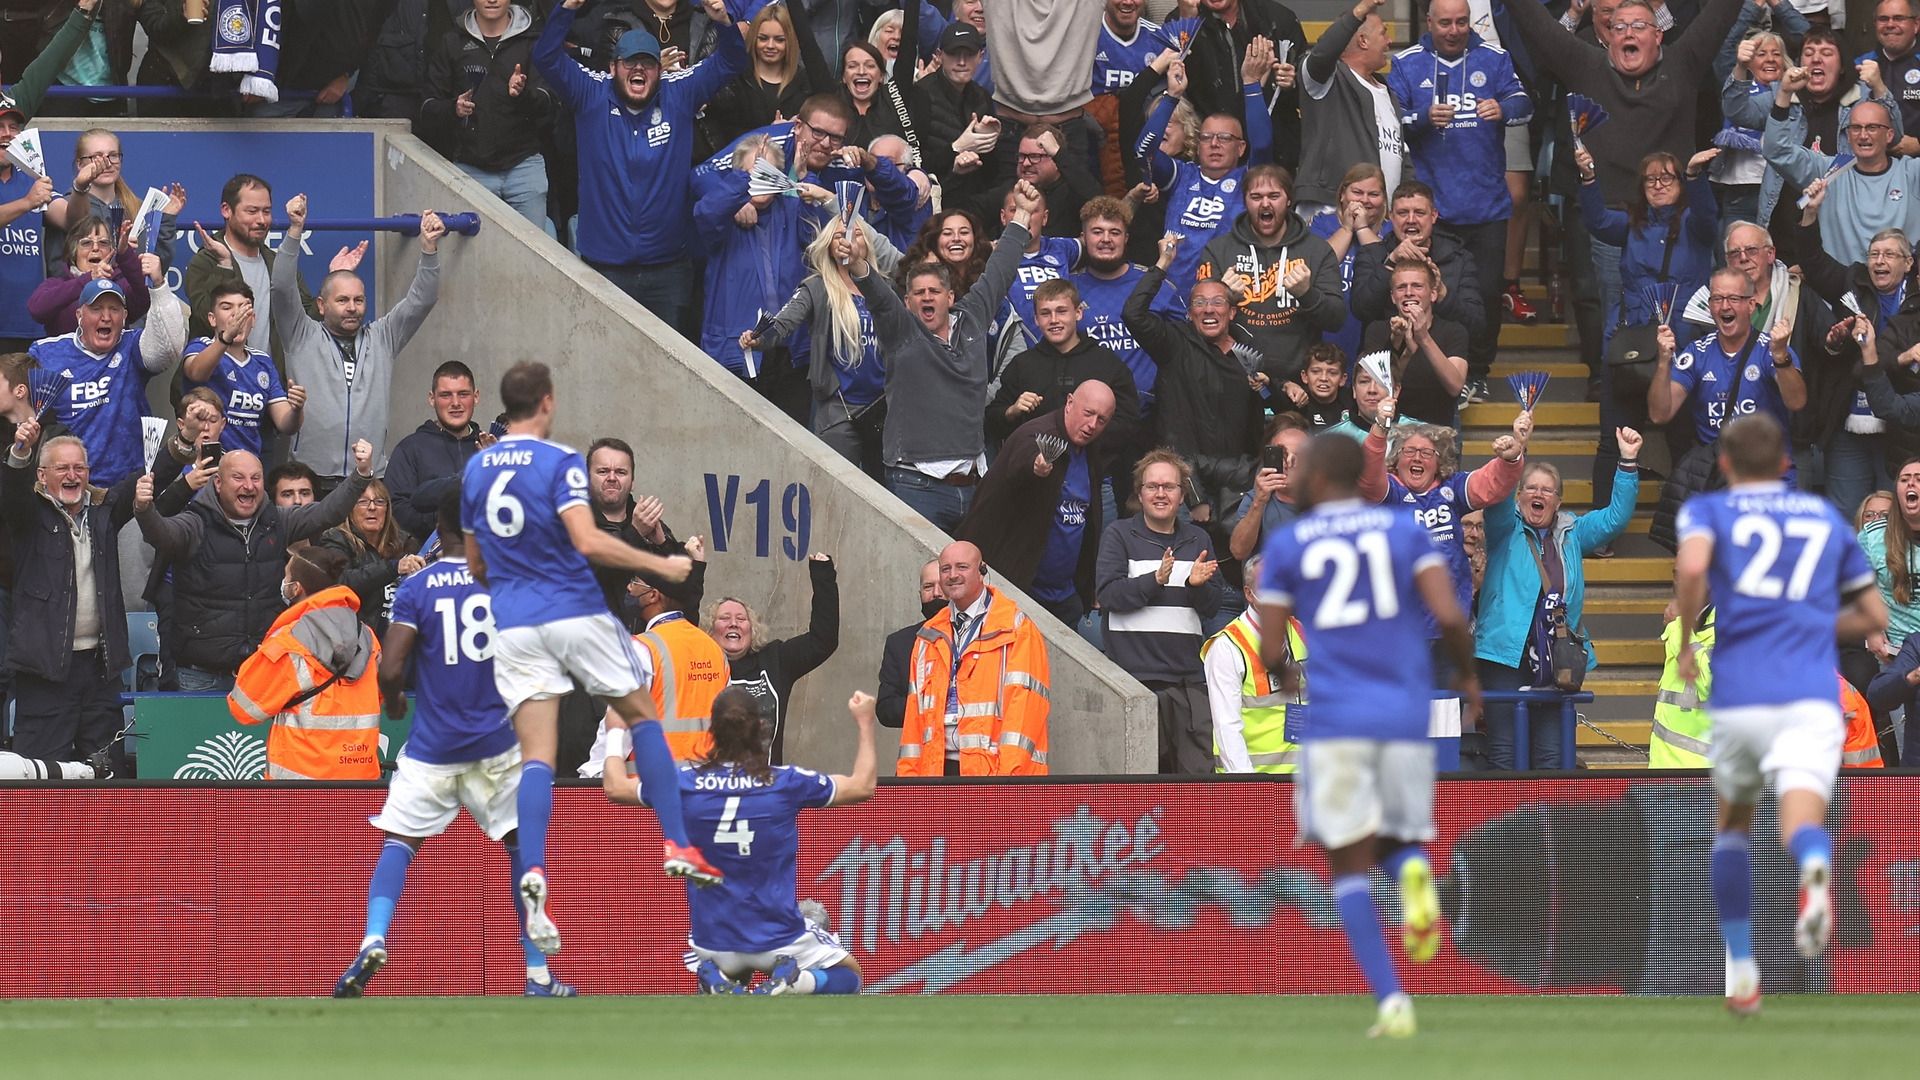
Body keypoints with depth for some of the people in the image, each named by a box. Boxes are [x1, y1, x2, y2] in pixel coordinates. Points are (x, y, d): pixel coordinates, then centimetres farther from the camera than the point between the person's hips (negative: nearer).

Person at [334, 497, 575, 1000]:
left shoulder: (416, 589, -5)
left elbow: (391, 670, -12)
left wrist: (395, 702, 10)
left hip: (431, 747, -1)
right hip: (497, 745, 1)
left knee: (398, 841, 7)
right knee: (522, 845, 13)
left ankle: (373, 942, -19)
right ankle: (538, 975, 12)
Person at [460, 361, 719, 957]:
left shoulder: (475, 471, 9)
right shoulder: (559, 462, -8)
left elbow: (476, 563, 17)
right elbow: (587, 541, -19)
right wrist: (660, 565, -11)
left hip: (513, 625, 4)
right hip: (575, 612, -4)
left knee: (536, 756, -3)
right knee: (642, 714, 16)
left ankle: (533, 873, -25)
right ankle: (677, 846, 10)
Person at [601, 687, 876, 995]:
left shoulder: (686, 784, -9)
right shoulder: (786, 782, -12)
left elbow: (615, 787, 9)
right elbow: (863, 786, 4)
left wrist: (615, 734, 27)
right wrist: (865, 724, 18)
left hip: (713, 943, 2)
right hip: (779, 936, -2)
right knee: (848, 975, 23)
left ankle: (716, 983, -2)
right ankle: (793, 980, -12)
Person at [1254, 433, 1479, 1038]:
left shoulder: (1286, 547, 5)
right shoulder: (1405, 532, 8)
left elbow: (1270, 651, 5)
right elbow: (1449, 615, -4)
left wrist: (1284, 677, 28)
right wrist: (1467, 677, 14)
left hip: (1335, 721, -2)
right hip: (1407, 716, 2)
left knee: (1349, 866, 3)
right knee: (1396, 844, 19)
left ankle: (1391, 999, -13)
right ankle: (1414, 872, -20)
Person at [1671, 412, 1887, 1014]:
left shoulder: (1707, 510, 12)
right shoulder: (1826, 517, 22)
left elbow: (1692, 566, -12)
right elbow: (1873, 616, 26)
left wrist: (1686, 643, 1)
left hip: (1738, 698, 0)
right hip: (1813, 700, 0)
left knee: (1731, 824, 24)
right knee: (1801, 819, -18)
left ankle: (1742, 972, 22)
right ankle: (1815, 870, -56)